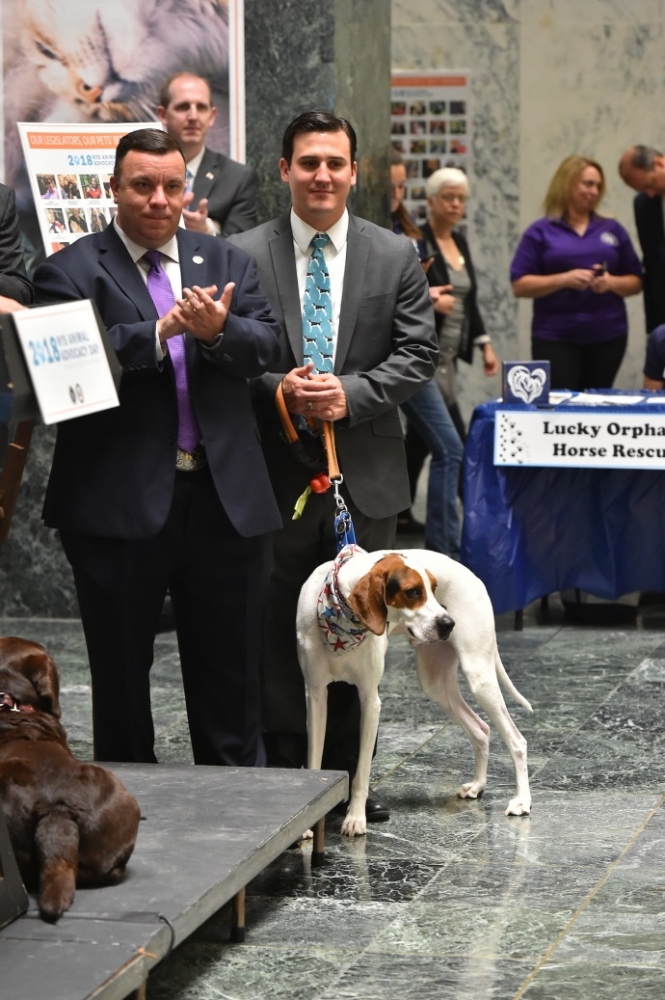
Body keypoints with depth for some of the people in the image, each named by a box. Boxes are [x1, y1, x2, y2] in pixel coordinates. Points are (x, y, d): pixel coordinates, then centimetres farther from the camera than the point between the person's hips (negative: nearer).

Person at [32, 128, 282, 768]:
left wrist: (218, 331, -22)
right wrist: (160, 333, -26)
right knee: (120, 673, 9)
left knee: (230, 672, 11)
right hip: (120, 501, -3)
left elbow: (267, 347, -1)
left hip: (225, 498, 3)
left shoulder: (227, 263, 12)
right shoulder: (72, 270, -2)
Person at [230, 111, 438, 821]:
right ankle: (285, 773, 11)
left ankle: (349, 775, 19)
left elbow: (418, 353, 0)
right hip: (277, 471, -2)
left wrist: (351, 393, -14)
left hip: (365, 470, 2)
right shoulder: (245, 255, 0)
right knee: (279, 630, 3)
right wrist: (278, 389, -18)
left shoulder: (396, 257, 5)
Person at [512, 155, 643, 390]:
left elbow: (635, 282, 13)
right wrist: (564, 279, -15)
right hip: (555, 339, -3)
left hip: (607, 336, 3)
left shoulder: (612, 230, 12)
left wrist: (611, 283, -9)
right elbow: (520, 286, -3)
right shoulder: (541, 232, 4)